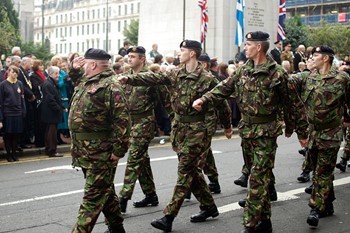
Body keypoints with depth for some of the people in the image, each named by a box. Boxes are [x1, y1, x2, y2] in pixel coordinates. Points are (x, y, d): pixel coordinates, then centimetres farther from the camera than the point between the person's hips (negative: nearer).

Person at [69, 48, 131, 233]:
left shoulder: (110, 86, -16)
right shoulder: (85, 81, 12)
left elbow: (122, 119, -21)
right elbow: (76, 79, 39)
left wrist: (118, 149, -23)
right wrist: (75, 69, 17)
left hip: (101, 152, -9)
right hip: (85, 150, 10)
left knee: (93, 196, -5)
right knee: (104, 190, 19)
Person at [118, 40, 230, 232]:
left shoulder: (206, 79, -11)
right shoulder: (176, 74, 7)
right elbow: (153, 78, -4)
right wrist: (129, 79, -17)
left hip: (197, 128, -7)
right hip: (179, 125, 7)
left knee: (185, 171, -6)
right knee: (191, 169, 13)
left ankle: (169, 216, -6)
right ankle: (209, 207, 28)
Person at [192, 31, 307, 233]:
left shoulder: (276, 73, -10)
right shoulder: (244, 70, 7)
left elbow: (288, 102, -2)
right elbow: (225, 88, 3)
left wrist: (290, 127, 6)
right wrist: (204, 99, -11)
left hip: (266, 131, -7)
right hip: (246, 128, 7)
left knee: (258, 178, -7)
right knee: (257, 175, 14)